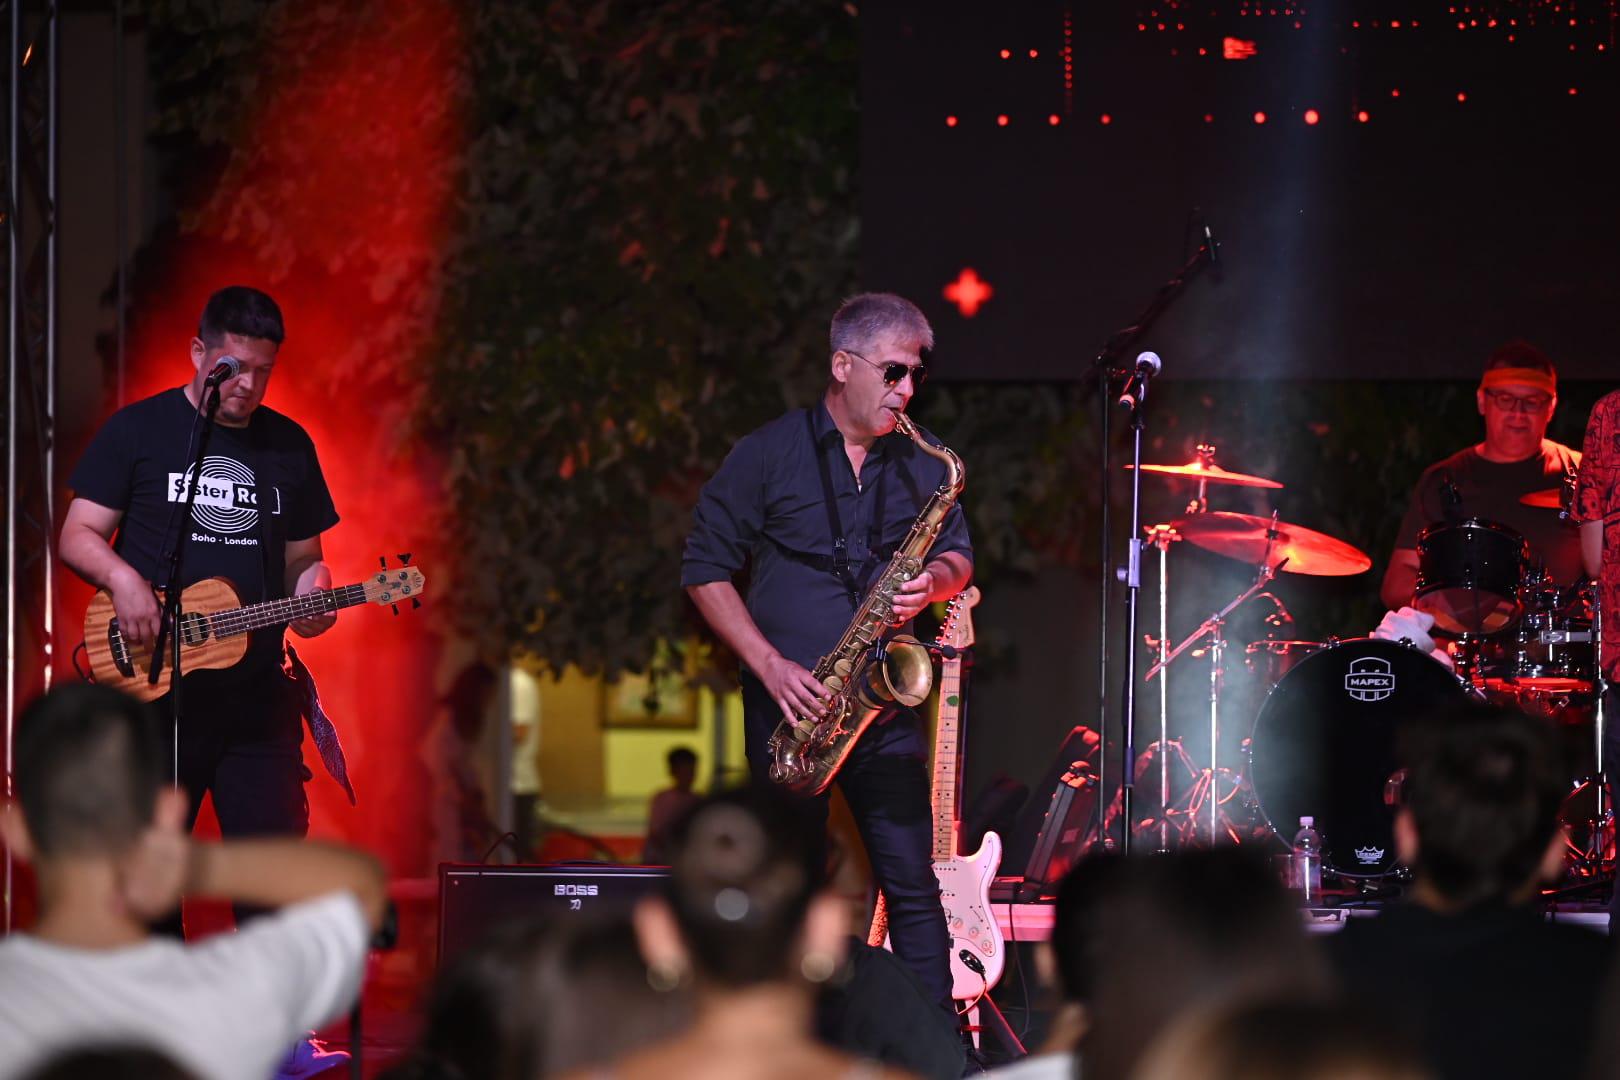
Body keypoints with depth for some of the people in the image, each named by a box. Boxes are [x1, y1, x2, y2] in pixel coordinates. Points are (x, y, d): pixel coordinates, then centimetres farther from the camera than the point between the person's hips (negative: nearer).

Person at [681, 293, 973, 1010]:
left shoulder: (920, 463, 10)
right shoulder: (768, 454, -1)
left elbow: (958, 555, 17)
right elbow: (704, 569, 0)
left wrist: (935, 580, -9)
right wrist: (770, 664, -11)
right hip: (793, 703, -3)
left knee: (912, 883, -1)